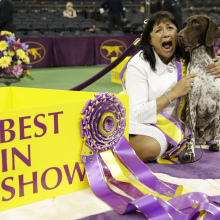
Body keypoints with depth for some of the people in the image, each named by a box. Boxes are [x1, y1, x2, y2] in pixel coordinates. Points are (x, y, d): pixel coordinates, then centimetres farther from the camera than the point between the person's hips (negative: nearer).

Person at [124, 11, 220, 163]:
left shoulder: (184, 59, -4)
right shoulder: (138, 65, -19)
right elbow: (137, 114, -24)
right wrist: (174, 93, -27)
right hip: (141, 124, -6)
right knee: (150, 148, -35)